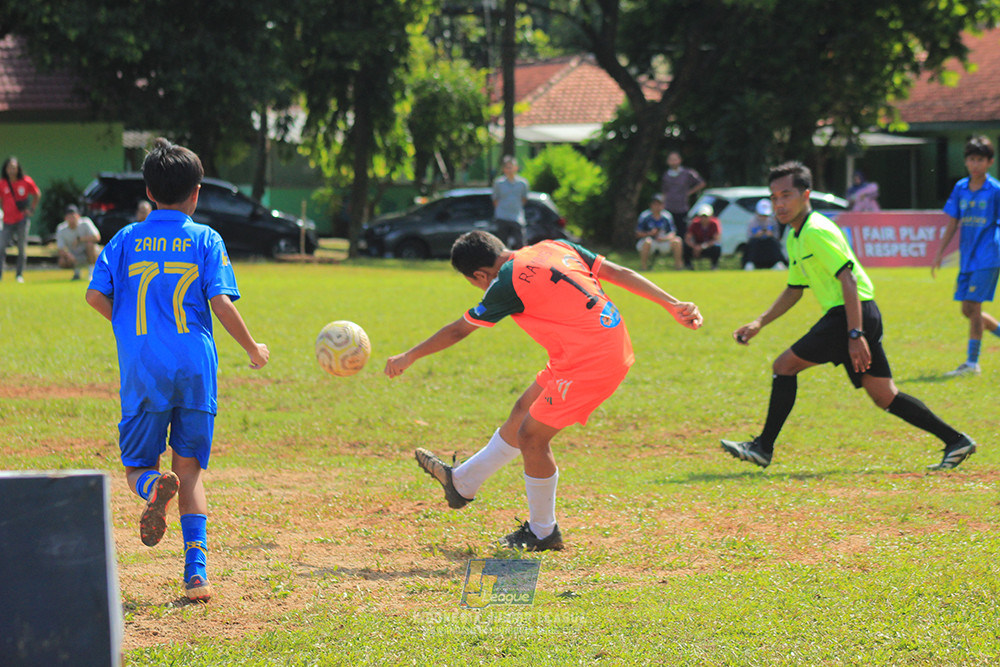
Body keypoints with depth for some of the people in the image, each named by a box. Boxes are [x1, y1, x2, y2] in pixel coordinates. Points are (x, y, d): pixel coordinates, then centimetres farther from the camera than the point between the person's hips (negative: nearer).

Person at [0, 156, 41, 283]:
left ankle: (20, 275, 9)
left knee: (22, 247, 0)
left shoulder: (26, 181, -4)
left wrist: (32, 209, 5)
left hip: (22, 219, -1)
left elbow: (37, 195, 10)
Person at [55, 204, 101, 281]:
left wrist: (79, 239, -32)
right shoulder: (61, 230, -13)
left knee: (90, 244, -33)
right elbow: (61, 250, -18)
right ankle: (76, 270, 6)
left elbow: (97, 237, -30)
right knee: (62, 262, -28)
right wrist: (68, 255, -40)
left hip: (87, 254, -1)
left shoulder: (85, 223, -18)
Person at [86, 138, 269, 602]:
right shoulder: (206, 240, 2)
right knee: (190, 467, 10)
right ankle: (196, 567, -5)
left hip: (143, 368, 0)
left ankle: (154, 486, -27)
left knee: (137, 465, 11)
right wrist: (253, 349, 8)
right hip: (195, 366, 0)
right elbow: (221, 302, -6)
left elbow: (96, 295, -1)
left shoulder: (127, 240, 6)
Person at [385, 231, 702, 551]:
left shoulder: (507, 283, -11)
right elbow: (621, 273, 8)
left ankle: (542, 533, 17)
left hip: (591, 362, -10)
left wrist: (408, 358, 14)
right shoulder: (555, 248, 10)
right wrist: (673, 305, 9)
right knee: (524, 412, 20)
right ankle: (462, 482, 36)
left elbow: (457, 331, 1)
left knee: (531, 437, 2)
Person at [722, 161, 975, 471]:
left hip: (855, 313, -10)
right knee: (884, 396, 9)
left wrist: (855, 335, -26)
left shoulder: (816, 231, -13)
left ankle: (763, 448, 0)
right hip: (861, 318, 10)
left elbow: (848, 279, -20)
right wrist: (759, 323, 23)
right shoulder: (795, 238, 18)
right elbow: (794, 290, 29)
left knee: (784, 365, -6)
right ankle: (955, 441, 10)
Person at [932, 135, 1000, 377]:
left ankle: (972, 362, -7)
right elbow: (952, 224, 13)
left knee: (973, 306, -12)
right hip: (967, 257, 6)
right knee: (968, 310, 8)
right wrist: (939, 253, 10)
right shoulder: (960, 188, 9)